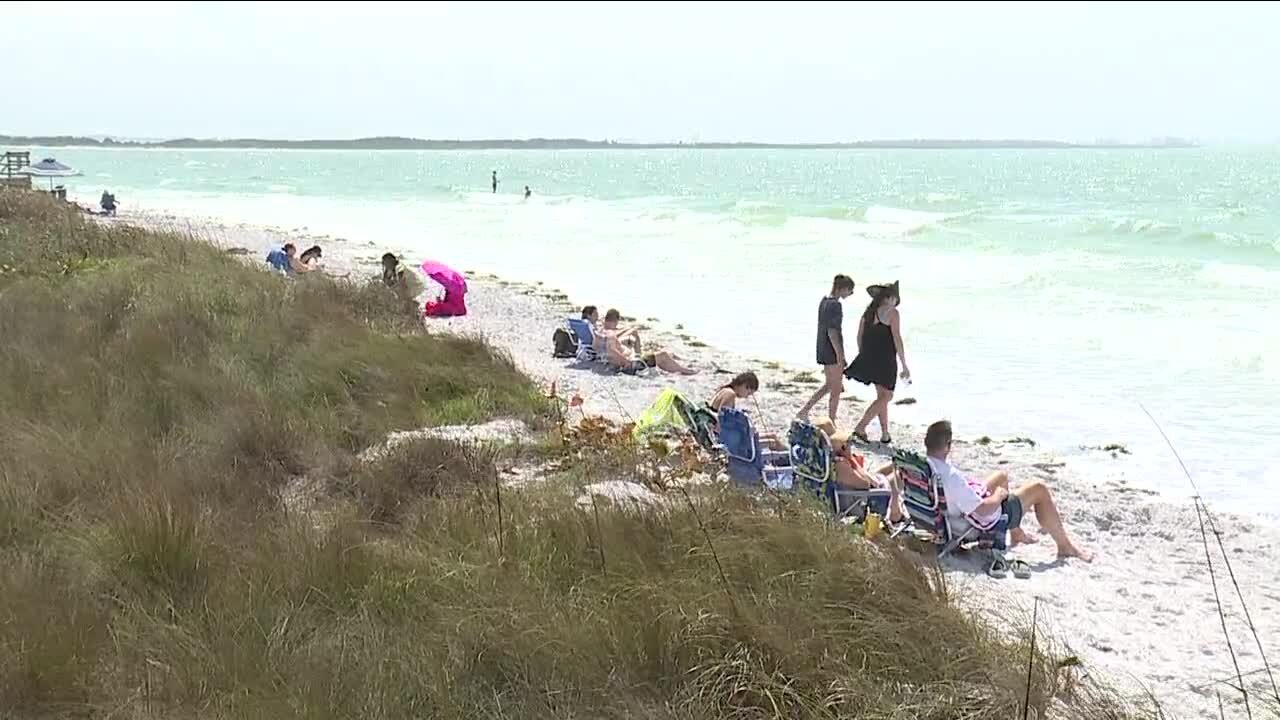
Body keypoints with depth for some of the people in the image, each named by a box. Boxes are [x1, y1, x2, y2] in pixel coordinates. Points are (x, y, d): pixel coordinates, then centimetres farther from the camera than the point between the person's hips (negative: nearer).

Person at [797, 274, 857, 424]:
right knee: (836, 389, 4)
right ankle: (831, 423, 12)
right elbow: (832, 331, -23)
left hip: (823, 350, 9)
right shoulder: (835, 305, -19)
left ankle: (804, 411, 19)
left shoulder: (824, 301, 10)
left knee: (829, 385, 22)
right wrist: (840, 355, -21)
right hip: (832, 352, -9)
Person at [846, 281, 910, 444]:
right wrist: (904, 366, -8)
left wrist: (864, 358, 23)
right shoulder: (892, 313, -9)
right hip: (885, 361, -8)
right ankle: (860, 428, -14)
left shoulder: (868, 311, 11)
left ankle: (885, 434, 17)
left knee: (882, 396, 16)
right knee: (885, 396, -2)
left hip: (868, 360, 8)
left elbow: (859, 337, 13)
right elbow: (897, 340, -12)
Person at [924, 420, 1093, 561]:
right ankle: (1065, 546, 18)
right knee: (1039, 490, 3)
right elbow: (984, 510, -36)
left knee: (1002, 476, 30)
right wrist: (998, 496, -17)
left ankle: (1016, 534, 43)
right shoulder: (951, 477, -41)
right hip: (987, 521, -9)